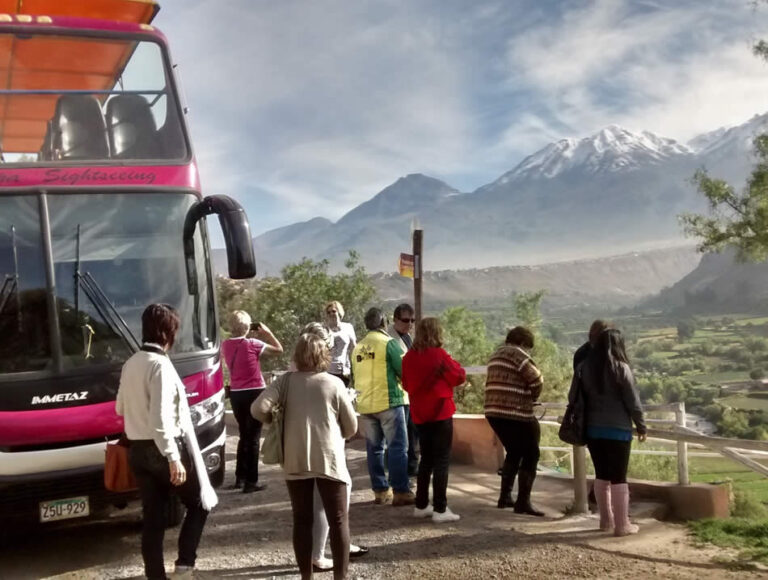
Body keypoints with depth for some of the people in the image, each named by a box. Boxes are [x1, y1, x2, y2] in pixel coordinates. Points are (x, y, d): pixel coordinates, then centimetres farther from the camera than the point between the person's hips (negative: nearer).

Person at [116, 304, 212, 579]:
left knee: (152, 517, 11)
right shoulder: (160, 365, -18)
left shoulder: (130, 364, 9)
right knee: (198, 504, 12)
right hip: (165, 448, -7)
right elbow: (160, 418, -23)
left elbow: (120, 407, 20)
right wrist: (173, 458, -23)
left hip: (138, 450, 8)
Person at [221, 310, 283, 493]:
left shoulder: (225, 345, 2)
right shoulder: (252, 344, -15)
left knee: (244, 435, 21)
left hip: (236, 394, 6)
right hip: (254, 393, -6)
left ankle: (240, 478, 25)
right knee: (253, 437, 3)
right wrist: (266, 332, 3)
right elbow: (279, 349, -5)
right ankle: (251, 482, 4)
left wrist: (250, 337, 15)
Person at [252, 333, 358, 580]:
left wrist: (275, 421, 10)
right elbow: (351, 427, 4)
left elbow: (258, 408, -10)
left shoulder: (286, 381, 1)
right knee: (339, 520, 6)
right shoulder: (334, 383, -1)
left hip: (296, 461, 2)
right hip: (329, 459, -2)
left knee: (302, 520, 12)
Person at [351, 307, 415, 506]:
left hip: (365, 405, 6)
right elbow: (405, 371, -10)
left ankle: (380, 491, 15)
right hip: (389, 402, -6)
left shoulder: (358, 347, 10)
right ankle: (401, 491, -3)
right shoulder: (389, 343, -8)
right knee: (397, 447, -2)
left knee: (374, 448, 11)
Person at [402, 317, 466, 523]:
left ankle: (421, 505, 21)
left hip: (419, 414, 6)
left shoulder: (409, 357, 3)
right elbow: (459, 377, -6)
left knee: (426, 459, 17)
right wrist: (454, 365, 10)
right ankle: (440, 509, -1)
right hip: (440, 413, -6)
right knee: (442, 460, 0)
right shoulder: (439, 355, -14)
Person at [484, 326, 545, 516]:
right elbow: (536, 379, -13)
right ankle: (523, 502, -1)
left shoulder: (496, 355, 19)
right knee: (530, 455, 1)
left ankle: (505, 496, 24)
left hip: (493, 411, 9)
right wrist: (532, 397, 8)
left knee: (513, 453, 23)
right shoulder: (518, 354, -8)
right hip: (515, 413, -9)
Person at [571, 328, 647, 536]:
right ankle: (622, 524, 4)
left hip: (593, 429, 4)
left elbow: (572, 398, 6)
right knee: (618, 477, 1)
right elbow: (633, 401, -7)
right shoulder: (621, 368, -9)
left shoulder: (584, 367, 3)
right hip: (618, 430, -4)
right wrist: (641, 425, 5)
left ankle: (606, 519, 24)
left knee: (602, 474, 16)